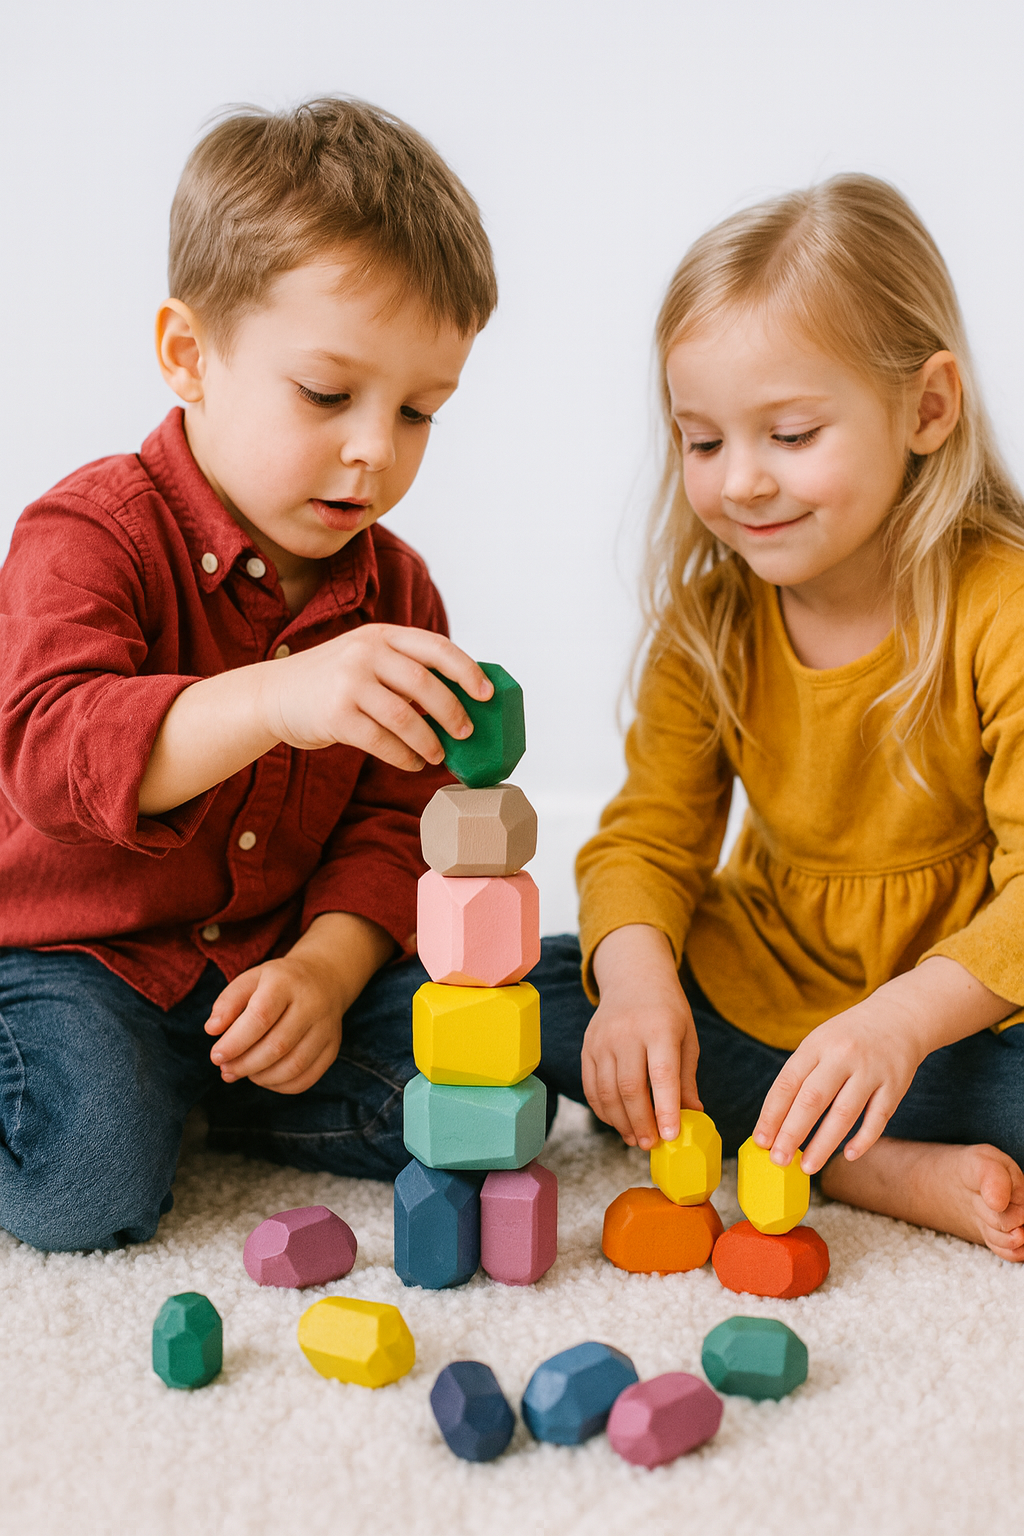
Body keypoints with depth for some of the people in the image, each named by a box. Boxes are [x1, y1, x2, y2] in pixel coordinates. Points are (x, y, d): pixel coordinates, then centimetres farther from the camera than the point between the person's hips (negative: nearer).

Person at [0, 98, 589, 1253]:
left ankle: (192, 1092, 1)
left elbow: (391, 823, 2)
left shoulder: (392, 591, 2)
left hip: (276, 967, 5)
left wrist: (326, 967, -18)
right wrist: (275, 700, -49)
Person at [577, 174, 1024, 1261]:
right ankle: (884, 1173, -19)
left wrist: (903, 1019, -38)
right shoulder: (707, 621, -4)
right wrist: (635, 976, -27)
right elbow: (647, 836, -5)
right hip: (757, 996, 5)